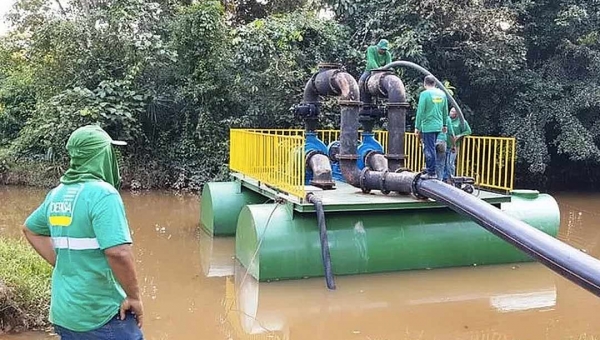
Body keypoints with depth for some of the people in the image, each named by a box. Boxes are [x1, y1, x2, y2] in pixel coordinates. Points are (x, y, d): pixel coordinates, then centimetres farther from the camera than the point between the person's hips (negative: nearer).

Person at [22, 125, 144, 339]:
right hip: (101, 315, -7)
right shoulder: (102, 194, -18)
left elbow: (30, 229, 24)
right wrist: (134, 297, -15)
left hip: (64, 312, 8)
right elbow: (118, 252, -28)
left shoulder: (57, 194, 6)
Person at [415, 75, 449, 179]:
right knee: (431, 148, 17)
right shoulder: (442, 94, 9)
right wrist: (445, 125, 24)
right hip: (438, 126, 6)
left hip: (428, 126, -6)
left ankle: (431, 173, -2)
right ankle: (429, 168, 23)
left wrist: (417, 126, -5)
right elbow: (445, 111, 15)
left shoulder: (425, 94, -9)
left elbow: (420, 111, -10)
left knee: (429, 149, -4)